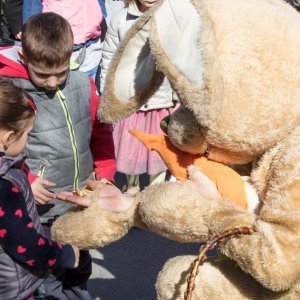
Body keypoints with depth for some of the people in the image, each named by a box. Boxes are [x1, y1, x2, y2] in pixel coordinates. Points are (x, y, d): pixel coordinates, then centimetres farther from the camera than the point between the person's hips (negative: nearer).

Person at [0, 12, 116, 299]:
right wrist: (25, 182, -19)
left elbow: (100, 131, 8)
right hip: (42, 208, -5)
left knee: (80, 266, 25)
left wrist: (105, 174, 0)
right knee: (48, 277, 9)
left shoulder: (83, 84, -4)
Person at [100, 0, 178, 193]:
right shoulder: (119, 19, -7)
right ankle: (131, 188, 40)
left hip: (162, 103, 0)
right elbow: (109, 61, 1)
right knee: (128, 151, 14)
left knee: (158, 153, 13)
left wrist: (180, 100, 1)